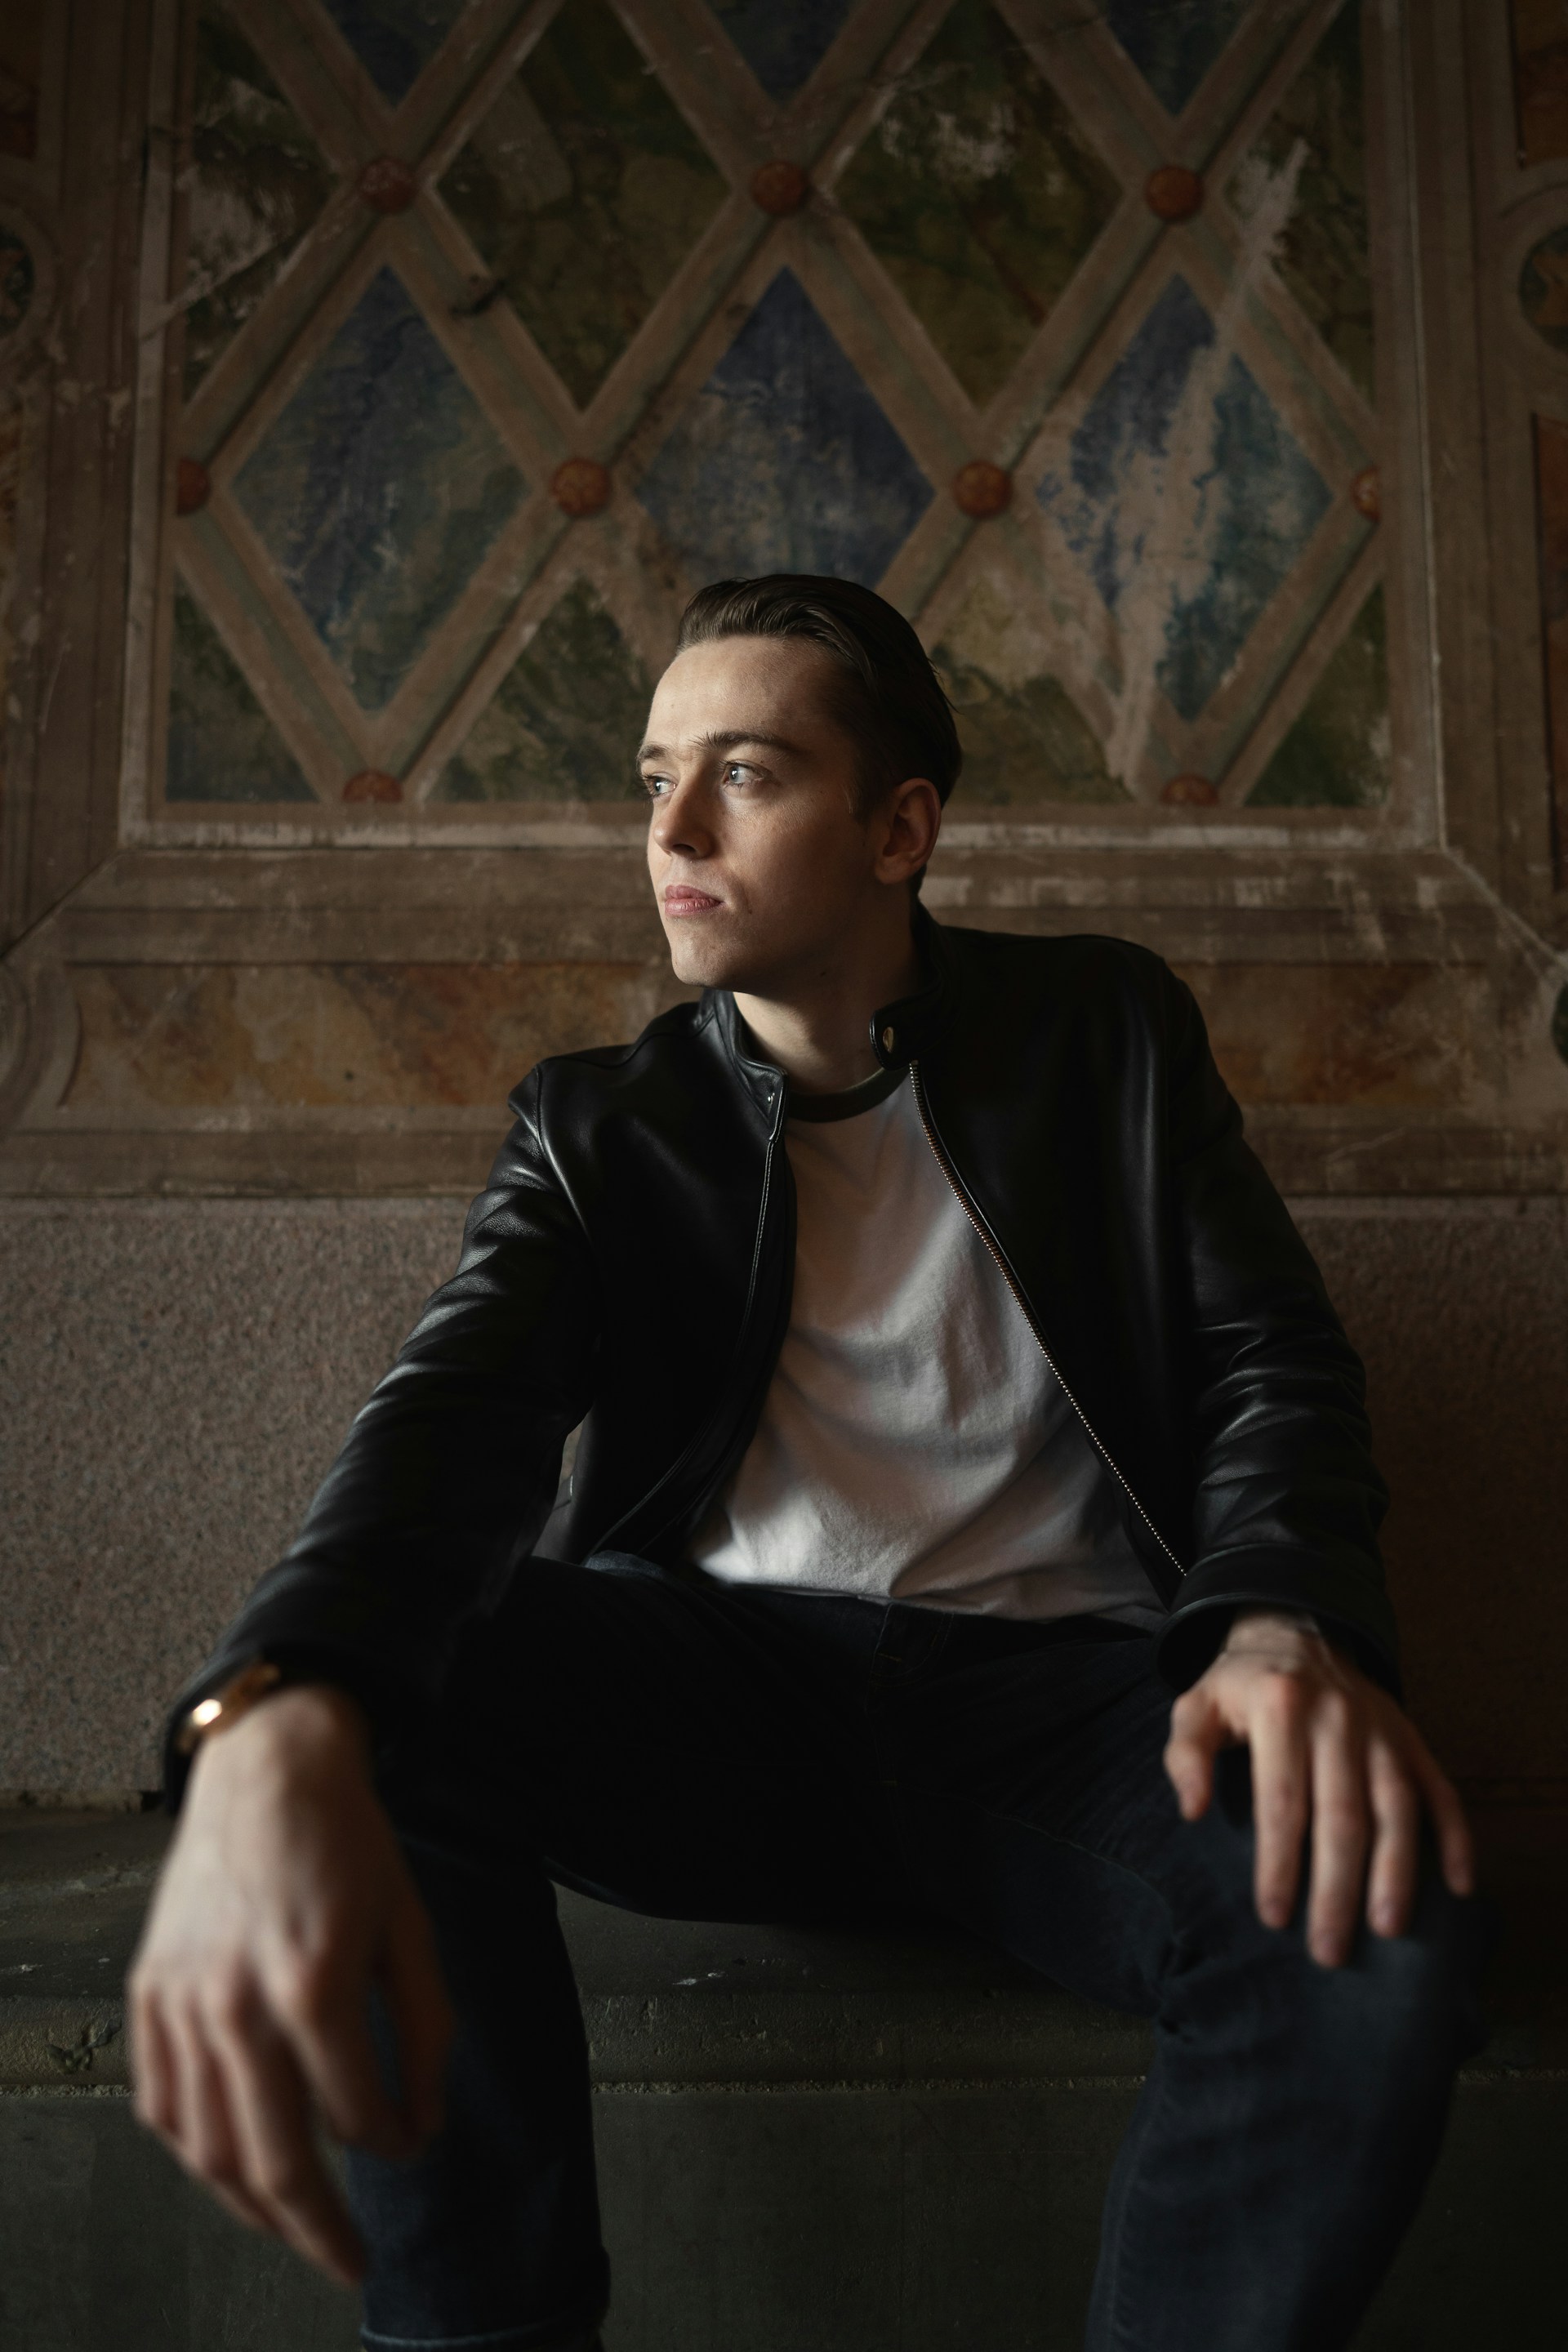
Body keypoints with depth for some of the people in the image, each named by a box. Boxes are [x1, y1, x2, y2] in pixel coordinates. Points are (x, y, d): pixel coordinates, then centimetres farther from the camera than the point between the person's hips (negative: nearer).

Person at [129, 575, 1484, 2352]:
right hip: (717, 1693, 1)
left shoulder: (1102, 1034, 10)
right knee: (374, 1696, -27)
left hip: (1062, 1690, 0)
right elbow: (460, 1406, -10)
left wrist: (1290, 1627, -21)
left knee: (1377, 1917, -30)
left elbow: (1269, 1361, 4)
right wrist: (273, 1722, -34)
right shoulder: (601, 1124, 8)